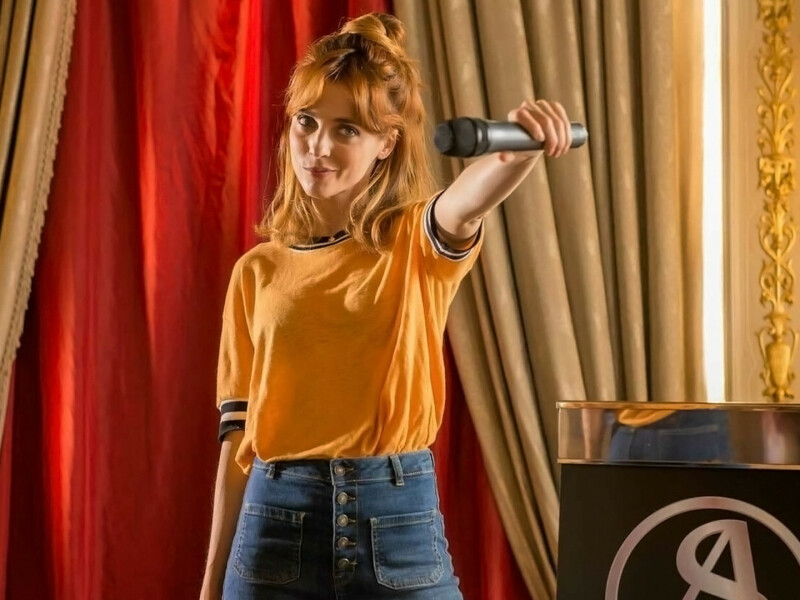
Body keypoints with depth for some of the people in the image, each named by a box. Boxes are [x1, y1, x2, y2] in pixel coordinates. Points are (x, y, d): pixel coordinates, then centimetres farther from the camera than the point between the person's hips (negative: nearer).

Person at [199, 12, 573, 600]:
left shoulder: (421, 243, 0)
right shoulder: (257, 271, 7)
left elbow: (471, 198, -25)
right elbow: (238, 434, 9)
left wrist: (518, 148, -47)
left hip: (399, 522, -2)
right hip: (277, 524, 2)